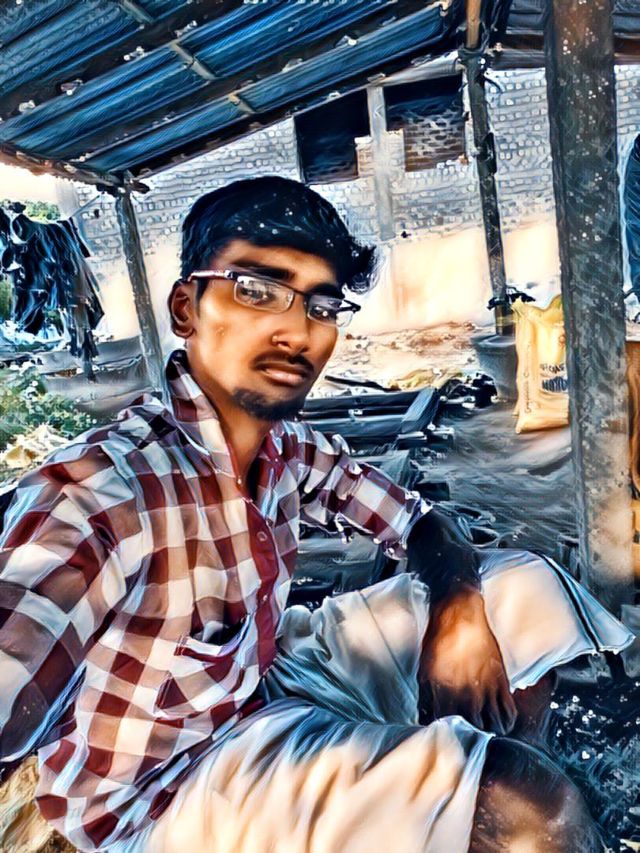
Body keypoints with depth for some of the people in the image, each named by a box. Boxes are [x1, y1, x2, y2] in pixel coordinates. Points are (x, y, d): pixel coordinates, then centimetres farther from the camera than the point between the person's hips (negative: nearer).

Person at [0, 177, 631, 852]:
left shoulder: (293, 447, -9)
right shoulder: (98, 485, -30)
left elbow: (417, 522, 2)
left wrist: (461, 610, -16)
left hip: (273, 671, 6)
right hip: (165, 783, -6)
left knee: (527, 589, 2)